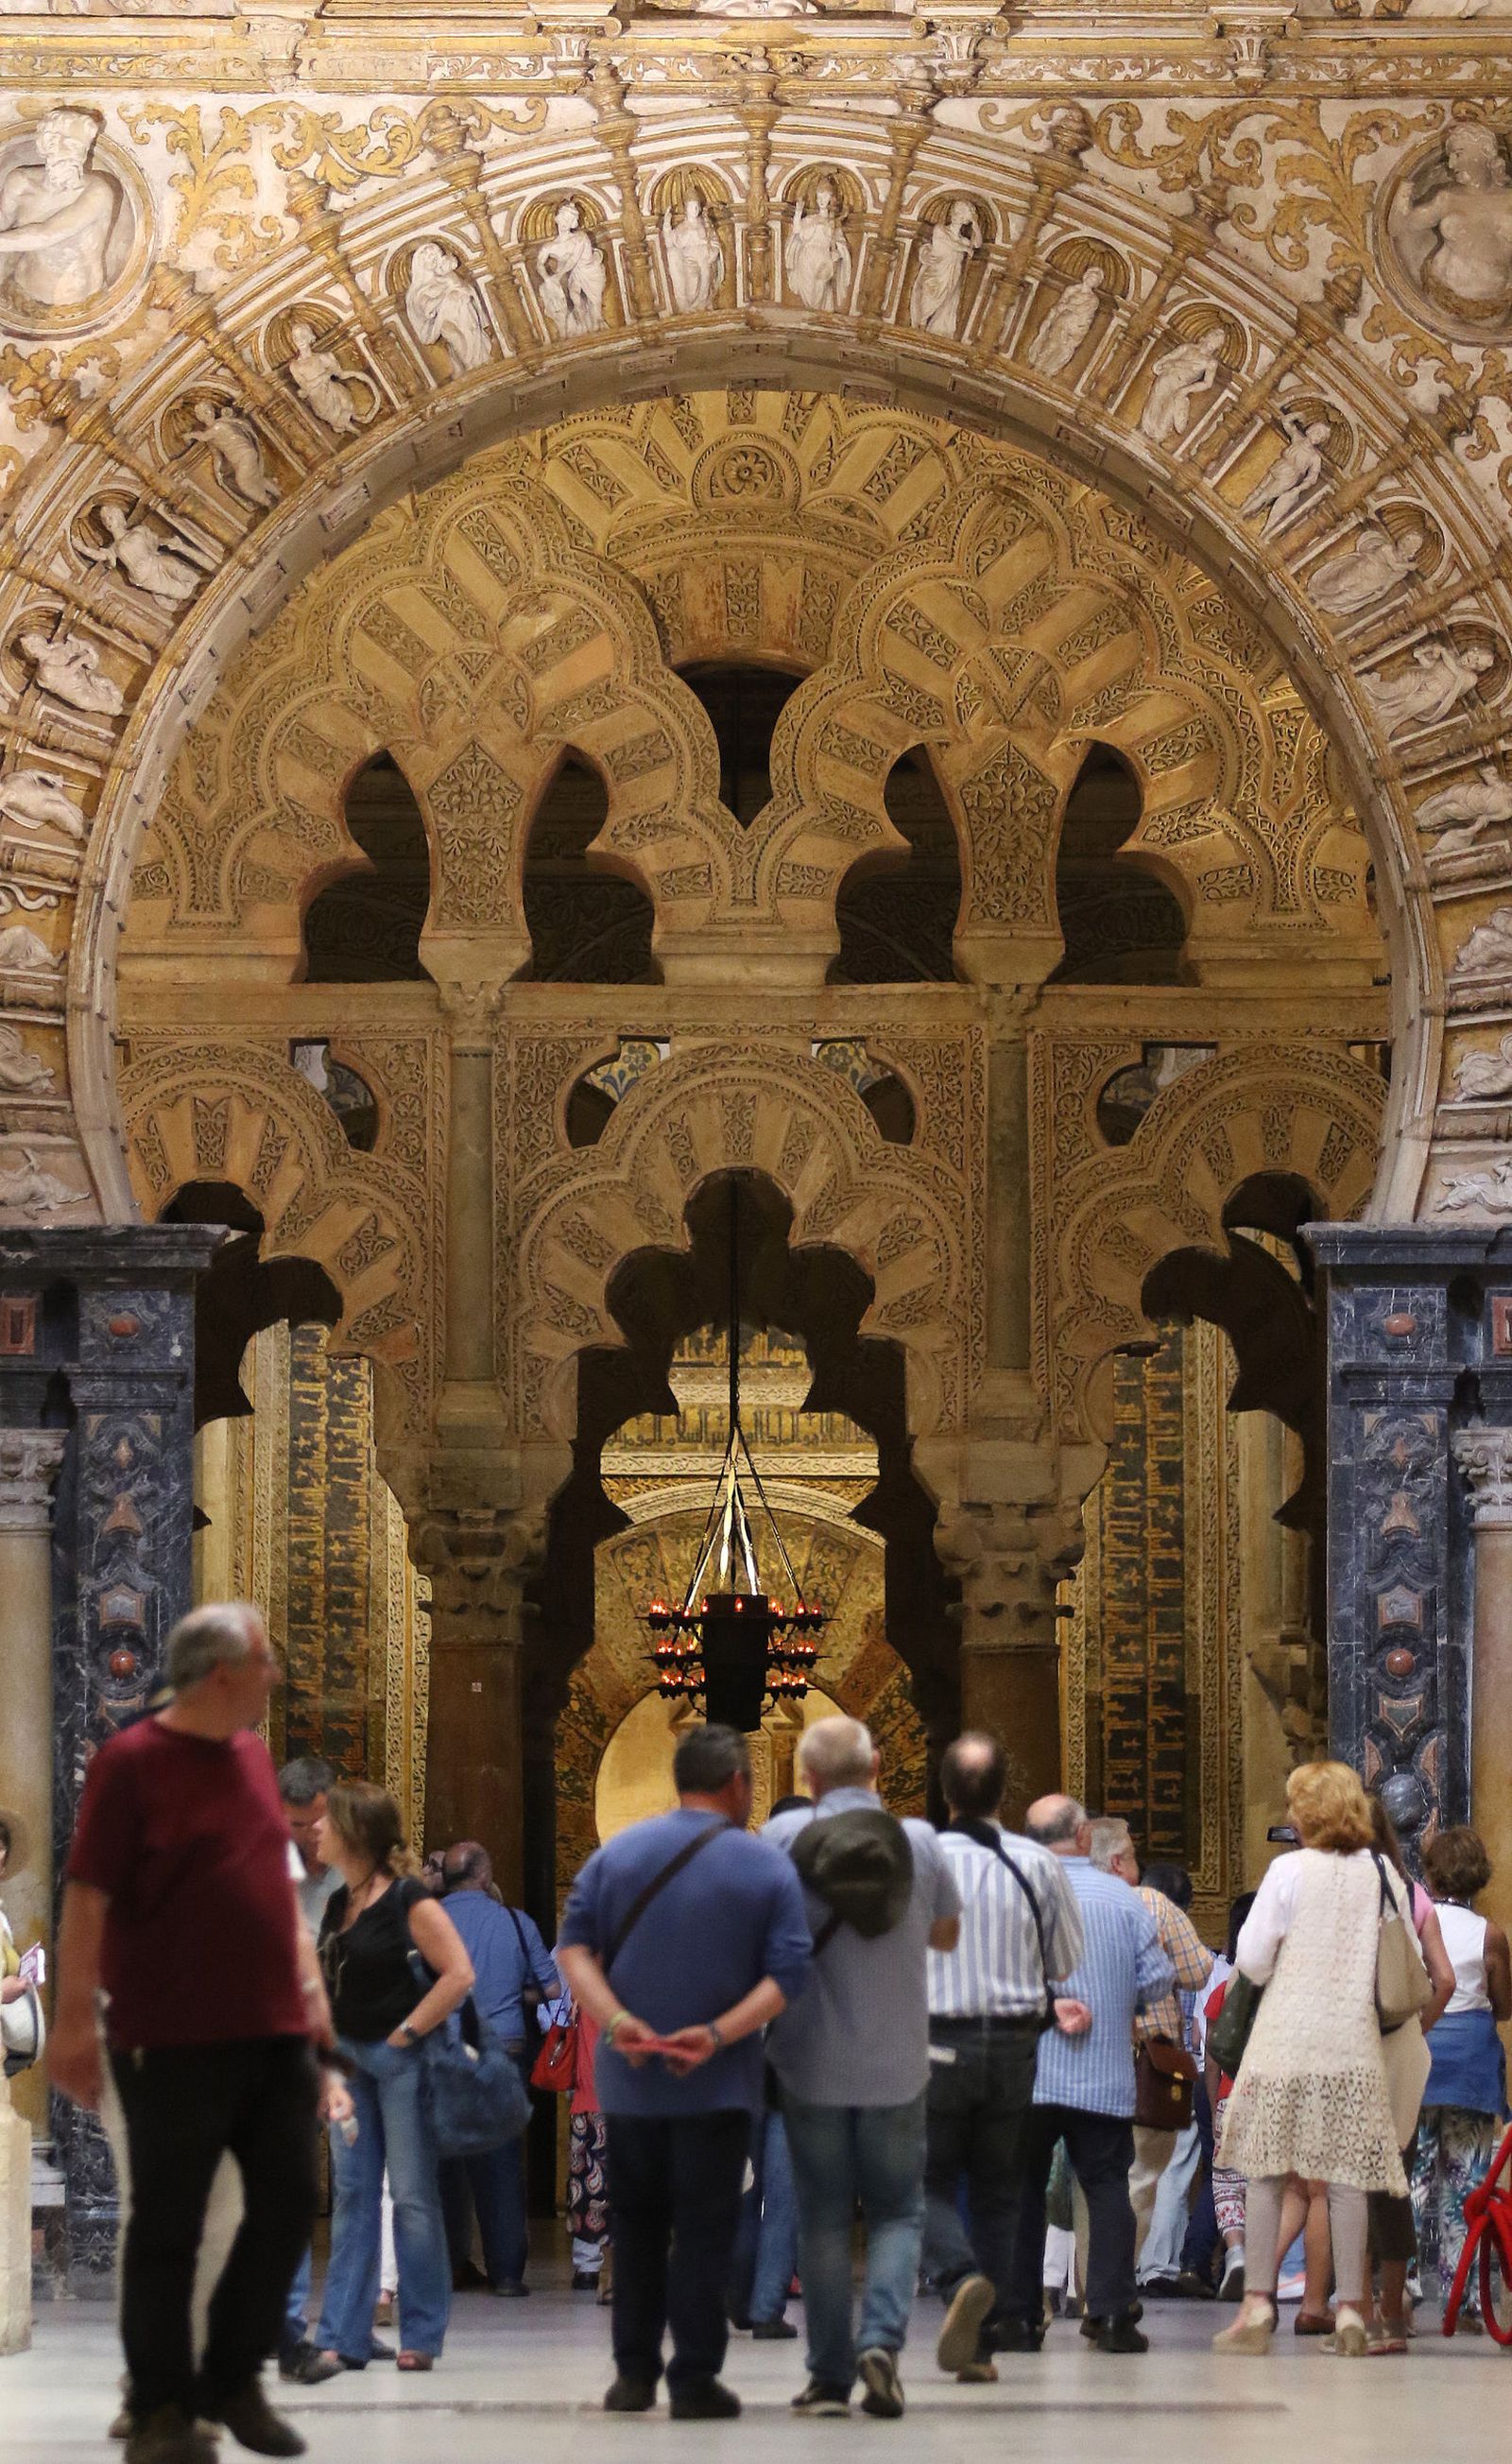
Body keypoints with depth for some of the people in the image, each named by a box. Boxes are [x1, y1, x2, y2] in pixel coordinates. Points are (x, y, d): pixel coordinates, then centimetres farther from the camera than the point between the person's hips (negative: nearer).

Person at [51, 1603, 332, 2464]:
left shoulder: (253, 1754, 12)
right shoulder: (132, 1763, -10)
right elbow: (88, 1897, -12)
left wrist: (309, 1982, 15)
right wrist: (76, 2018, -16)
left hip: (275, 2030, 7)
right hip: (175, 2039, -7)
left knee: (289, 2201, 8)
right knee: (169, 2226, 0)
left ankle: (233, 2381, 22)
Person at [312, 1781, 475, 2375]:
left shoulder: (409, 1901, -13)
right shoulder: (337, 1903, 10)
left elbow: (459, 1975, -18)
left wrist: (407, 2033, -16)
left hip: (400, 2059, -8)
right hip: (349, 2059, 8)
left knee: (412, 2197, -1)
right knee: (351, 2195, 7)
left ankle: (421, 2336, 5)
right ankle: (342, 2337, 8)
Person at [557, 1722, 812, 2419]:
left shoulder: (617, 1853, 3)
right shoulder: (767, 1868, -4)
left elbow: (573, 1945, -4)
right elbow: (787, 1973, -12)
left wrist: (615, 2019, -12)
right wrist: (719, 2034, -17)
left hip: (628, 2076, 3)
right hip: (718, 2085, -3)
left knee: (636, 2226, 14)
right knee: (703, 2230, 2)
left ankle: (634, 2373, 15)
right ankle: (694, 2380, 0)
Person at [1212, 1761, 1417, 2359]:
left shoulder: (1290, 1870, -7)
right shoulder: (1383, 1873, 3)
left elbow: (1251, 1960, -6)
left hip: (1287, 2037, -3)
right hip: (1354, 2042, 3)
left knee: (1265, 2172, 2)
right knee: (1346, 2176, 4)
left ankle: (1257, 2305, -2)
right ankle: (1350, 2311, 2)